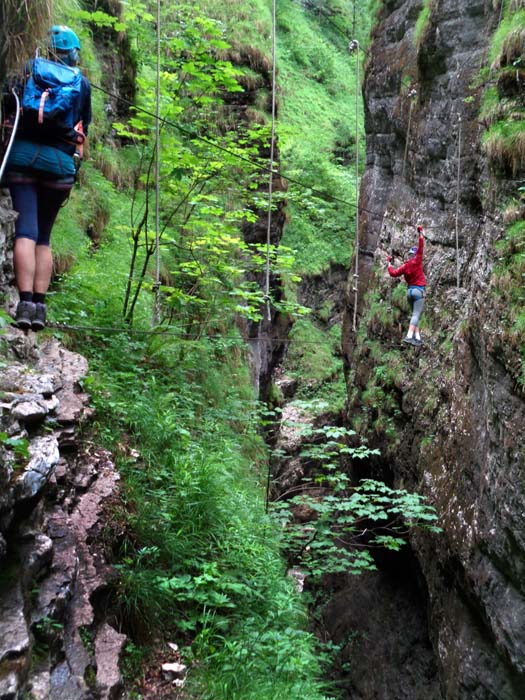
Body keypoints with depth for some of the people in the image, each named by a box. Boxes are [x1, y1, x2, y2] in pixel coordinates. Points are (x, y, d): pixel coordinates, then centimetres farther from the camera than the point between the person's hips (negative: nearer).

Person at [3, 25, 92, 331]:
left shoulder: (30, 70, 10)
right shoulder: (83, 84, 16)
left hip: (25, 154, -2)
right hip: (61, 162, 2)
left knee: (26, 231, -6)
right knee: (44, 236, 10)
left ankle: (26, 303, -19)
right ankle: (40, 305, 2)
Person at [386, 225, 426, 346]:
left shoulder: (404, 266, 6)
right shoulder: (417, 262, -5)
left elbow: (393, 273, 9)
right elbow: (421, 248, -7)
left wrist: (389, 263, 24)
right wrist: (420, 233, 0)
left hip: (409, 291, 6)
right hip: (419, 290, -6)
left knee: (415, 314, 13)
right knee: (416, 315, -11)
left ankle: (417, 337, 6)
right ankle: (409, 336, -24)